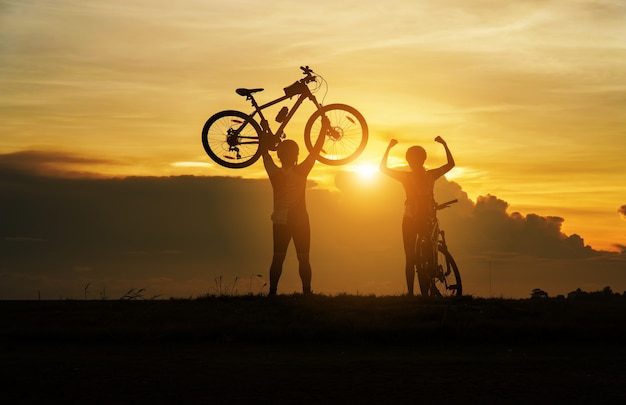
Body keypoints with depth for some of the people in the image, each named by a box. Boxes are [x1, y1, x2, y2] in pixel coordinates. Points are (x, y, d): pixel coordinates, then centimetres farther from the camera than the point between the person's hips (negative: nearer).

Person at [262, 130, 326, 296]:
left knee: (278, 258, 6)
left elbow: (265, 153, 5)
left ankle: (272, 292, 2)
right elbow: (316, 150, -6)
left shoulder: (275, 173, -9)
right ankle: (306, 291, 0)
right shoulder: (301, 172, -13)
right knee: (303, 258, 4)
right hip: (300, 221, -2)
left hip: (280, 222, 2)